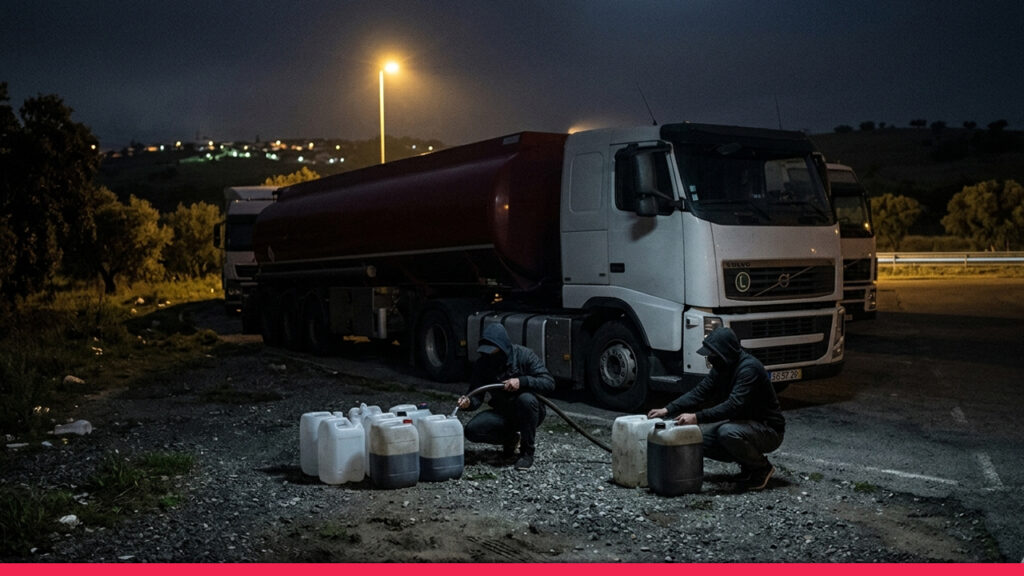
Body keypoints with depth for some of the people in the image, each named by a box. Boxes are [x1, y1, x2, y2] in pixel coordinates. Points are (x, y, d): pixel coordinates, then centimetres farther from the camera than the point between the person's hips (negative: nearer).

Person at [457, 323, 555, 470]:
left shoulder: (524, 355, -16)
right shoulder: (482, 364, -6)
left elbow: (549, 382, -21)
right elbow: (476, 395, -6)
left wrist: (522, 381, -35)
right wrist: (468, 402, -30)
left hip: (527, 413, -3)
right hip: (503, 413, 3)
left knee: (526, 399, -38)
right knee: (472, 430, -20)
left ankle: (528, 451, -17)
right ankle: (511, 438, 9)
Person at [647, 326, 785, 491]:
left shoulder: (749, 368, -26)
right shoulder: (722, 367, 2)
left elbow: (733, 405, -36)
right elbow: (699, 392, 0)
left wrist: (697, 417, -40)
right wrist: (667, 410, -11)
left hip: (769, 430, -9)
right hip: (742, 424, 9)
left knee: (727, 433, -36)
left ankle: (762, 468, -8)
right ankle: (747, 463, 9)